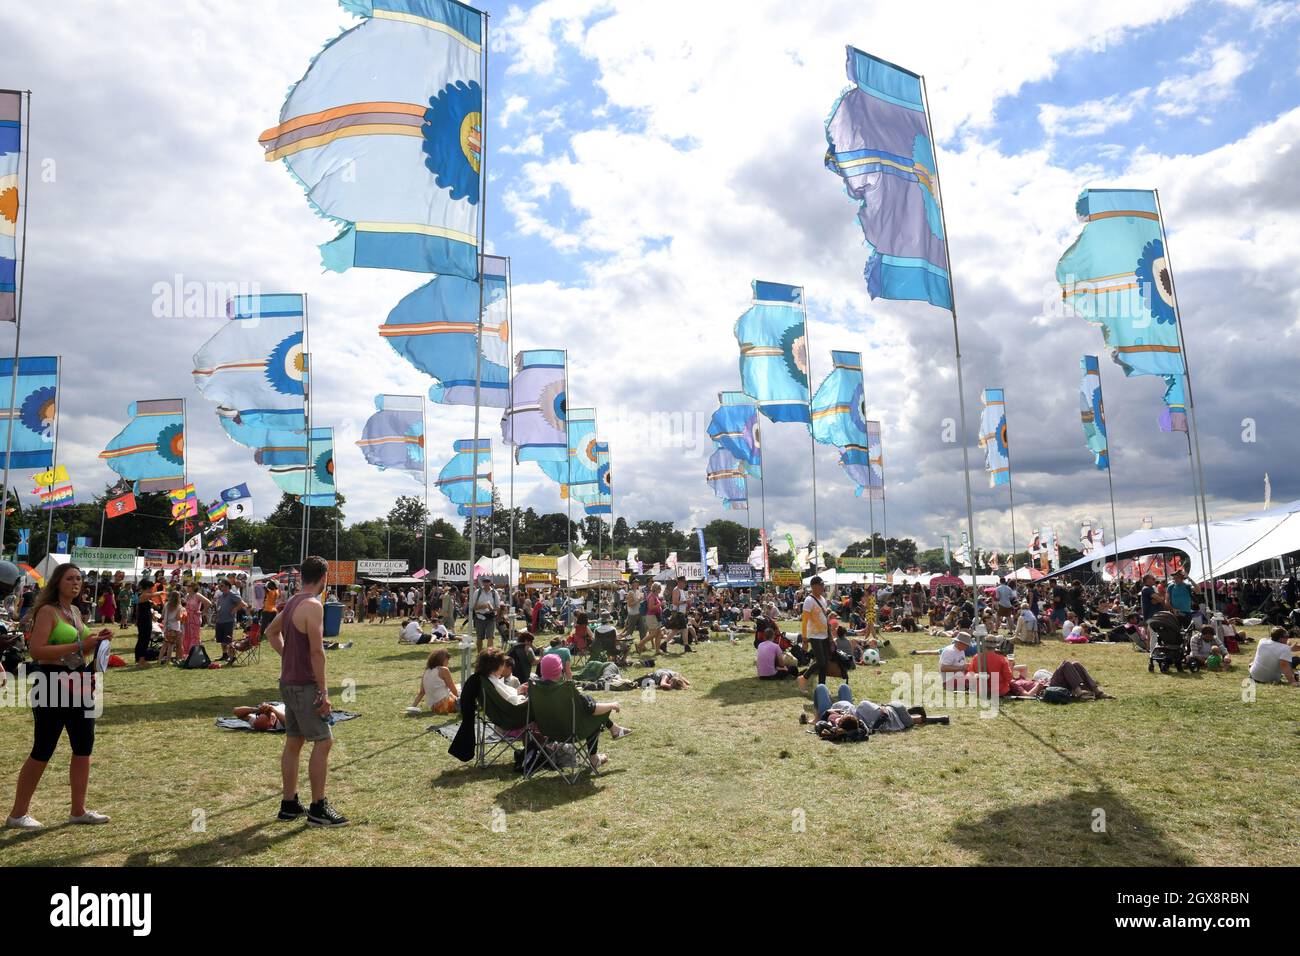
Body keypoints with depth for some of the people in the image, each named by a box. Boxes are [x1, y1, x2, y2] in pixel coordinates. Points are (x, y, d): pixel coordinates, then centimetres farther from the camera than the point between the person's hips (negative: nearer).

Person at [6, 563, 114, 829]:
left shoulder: (76, 611, 13)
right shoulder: (48, 611, -11)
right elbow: (36, 650, -22)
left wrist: (97, 641, 3)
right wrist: (79, 645, -23)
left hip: (80, 686, 8)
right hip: (53, 686, -8)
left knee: (84, 747, 9)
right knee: (42, 751, 0)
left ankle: (78, 810, 18)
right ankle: (17, 814, 15)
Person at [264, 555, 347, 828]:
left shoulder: (292, 602, 10)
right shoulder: (313, 605, -19)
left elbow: (271, 631, 26)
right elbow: (317, 651, -23)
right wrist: (324, 692, -20)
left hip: (289, 681, 9)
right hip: (305, 685, -9)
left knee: (293, 742, 15)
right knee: (323, 741, -4)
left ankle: (289, 805, 23)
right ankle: (318, 810, 0)